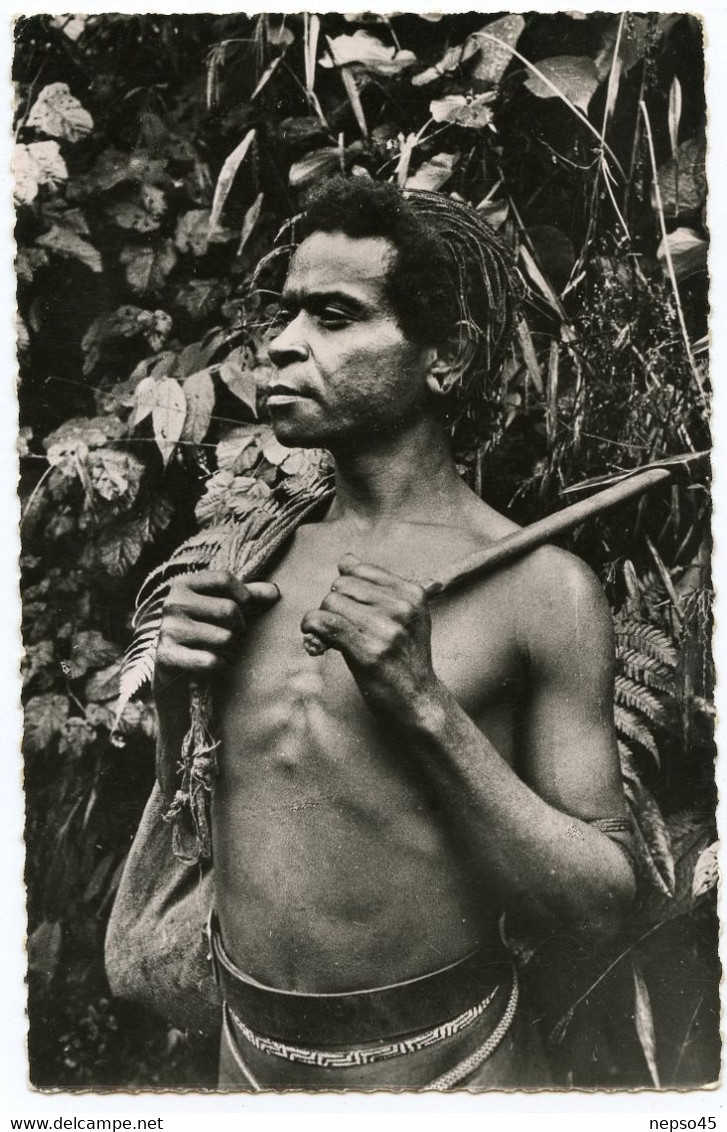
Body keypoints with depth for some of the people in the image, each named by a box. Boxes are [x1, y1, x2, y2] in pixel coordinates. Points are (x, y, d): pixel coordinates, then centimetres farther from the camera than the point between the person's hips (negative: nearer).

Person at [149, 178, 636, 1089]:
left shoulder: (538, 588, -16)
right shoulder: (254, 551, -2)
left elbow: (600, 902, -15)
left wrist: (427, 707, -25)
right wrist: (171, 688, -11)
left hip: (440, 1060, -4)